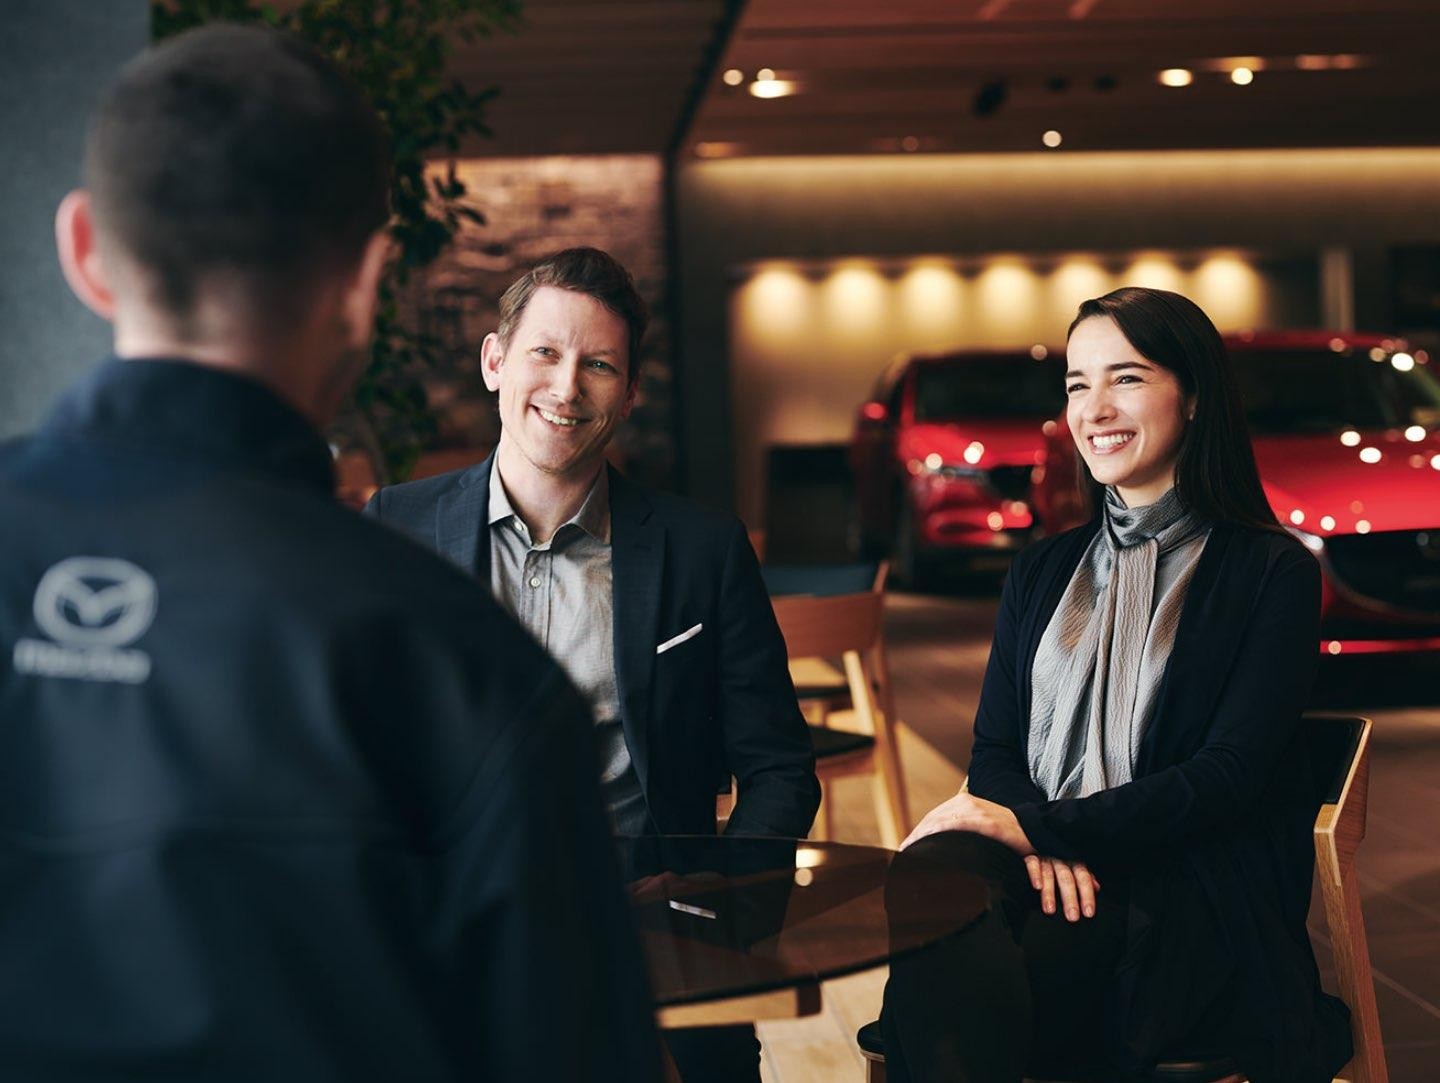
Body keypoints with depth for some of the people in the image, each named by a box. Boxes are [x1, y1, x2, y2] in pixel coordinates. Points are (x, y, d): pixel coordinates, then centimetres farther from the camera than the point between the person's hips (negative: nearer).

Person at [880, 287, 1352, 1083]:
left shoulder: (1270, 572, 5)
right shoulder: (1041, 572, 20)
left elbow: (1231, 772, -6)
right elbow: (994, 748, 13)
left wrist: (1039, 828, -14)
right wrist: (1045, 847, -10)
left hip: (1194, 891, -3)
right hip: (1038, 856, 4)